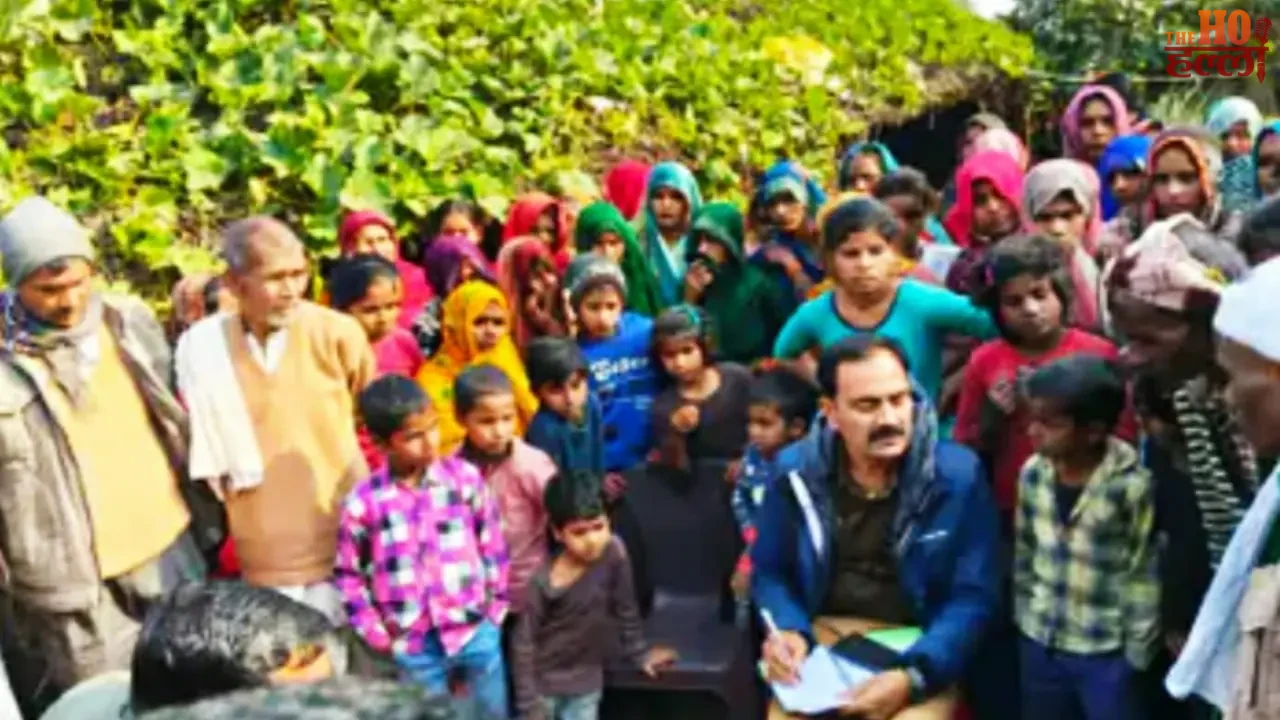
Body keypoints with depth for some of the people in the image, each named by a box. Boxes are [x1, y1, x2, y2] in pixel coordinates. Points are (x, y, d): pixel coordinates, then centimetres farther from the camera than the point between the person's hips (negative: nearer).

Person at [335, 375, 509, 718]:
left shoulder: (465, 477, -8)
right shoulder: (363, 502, -11)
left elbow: (493, 544, 2)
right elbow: (347, 574, 0)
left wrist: (496, 608, 3)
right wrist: (378, 635, -2)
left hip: (477, 630, 1)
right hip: (415, 646, -1)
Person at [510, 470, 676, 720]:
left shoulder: (614, 553, -20)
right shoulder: (543, 581, -26)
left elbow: (625, 607, -3)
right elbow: (523, 643, -16)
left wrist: (640, 652, 7)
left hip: (585, 682, 2)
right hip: (543, 682, -2)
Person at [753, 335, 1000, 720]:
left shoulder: (958, 475, -10)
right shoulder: (795, 471, -4)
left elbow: (973, 597, -9)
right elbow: (770, 571, 8)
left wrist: (912, 676, -23)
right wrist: (789, 630, -12)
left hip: (921, 651, -1)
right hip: (821, 637, 2)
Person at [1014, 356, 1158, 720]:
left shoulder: (1133, 485, -21)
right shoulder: (1033, 472, -4)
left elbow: (1144, 579, -14)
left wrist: (1136, 655, -9)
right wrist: (1023, 619, 11)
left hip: (1108, 653, -5)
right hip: (1041, 643, 6)